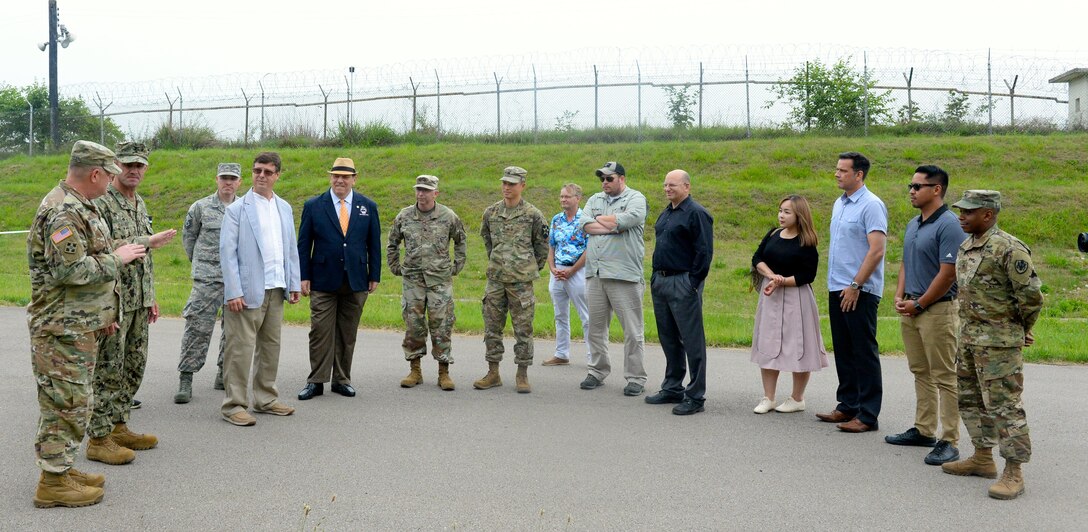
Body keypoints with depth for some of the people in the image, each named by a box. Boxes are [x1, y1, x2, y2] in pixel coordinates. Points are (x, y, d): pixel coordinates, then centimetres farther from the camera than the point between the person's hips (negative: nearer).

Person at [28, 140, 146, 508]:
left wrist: (102, 312, 23)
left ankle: (62, 467, 27)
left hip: (81, 325, 10)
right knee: (66, 402, -3)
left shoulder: (78, 206, 15)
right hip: (63, 328, -10)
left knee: (74, 401, 17)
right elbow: (71, 270, -27)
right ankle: (53, 482, 6)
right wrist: (117, 258, -14)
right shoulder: (62, 211, -19)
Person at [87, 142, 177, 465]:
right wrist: (148, 241, -21)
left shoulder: (140, 204, 15)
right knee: (108, 371, -4)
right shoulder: (101, 202, -12)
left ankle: (118, 426, 25)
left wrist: (151, 296, 20)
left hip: (139, 302, 9)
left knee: (134, 367, 14)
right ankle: (98, 439, 5)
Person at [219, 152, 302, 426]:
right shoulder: (237, 209, -4)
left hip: (276, 290, 6)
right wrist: (233, 292, -15)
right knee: (241, 348, -3)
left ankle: (266, 399, 23)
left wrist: (294, 283, 8)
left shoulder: (284, 208, 12)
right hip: (248, 290, -6)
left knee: (271, 345, 12)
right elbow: (227, 252, -8)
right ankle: (234, 405, 4)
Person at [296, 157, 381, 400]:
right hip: (323, 281, -2)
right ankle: (316, 381, 7)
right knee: (320, 332, -2)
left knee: (347, 334, 8)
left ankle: (342, 380, 18)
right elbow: (304, 244, 3)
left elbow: (374, 244, 9)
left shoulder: (368, 206, 7)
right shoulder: (313, 206, 2)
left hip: (356, 281, 2)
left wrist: (374, 276, 4)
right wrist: (304, 276, -3)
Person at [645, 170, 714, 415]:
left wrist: (693, 283, -17)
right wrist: (656, 276, 16)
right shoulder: (665, 214, 17)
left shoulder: (696, 213, -10)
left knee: (692, 340, -4)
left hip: (683, 283, -9)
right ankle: (672, 389, 26)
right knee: (668, 339, 15)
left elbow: (704, 251, -15)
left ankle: (695, 397, 1)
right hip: (660, 282, 9)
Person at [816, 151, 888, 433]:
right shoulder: (839, 204, 15)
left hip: (860, 291, -8)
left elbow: (877, 250, -19)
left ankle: (867, 415, 4)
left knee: (864, 354, -2)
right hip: (837, 289, 9)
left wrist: (855, 286, -19)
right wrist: (834, 281, 16)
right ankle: (847, 406, 24)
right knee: (843, 352, 14)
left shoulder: (871, 205, -12)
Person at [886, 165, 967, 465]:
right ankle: (923, 430, 26)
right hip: (910, 309, 9)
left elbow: (948, 274, -19)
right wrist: (900, 297, 6)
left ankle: (950, 441, 1)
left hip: (937, 309, -9)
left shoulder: (948, 225, -15)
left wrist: (918, 304, -14)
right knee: (921, 373, 16)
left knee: (944, 377, -4)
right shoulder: (913, 224, 13)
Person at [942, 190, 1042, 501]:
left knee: (1004, 404, -4)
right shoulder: (966, 248, 10)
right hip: (969, 337, 9)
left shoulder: (1009, 249, -18)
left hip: (999, 342, -9)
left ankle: (1014, 473, 5)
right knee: (970, 398, 17)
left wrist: (1020, 331, -2)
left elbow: (1031, 296, -16)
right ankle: (983, 458, 31)